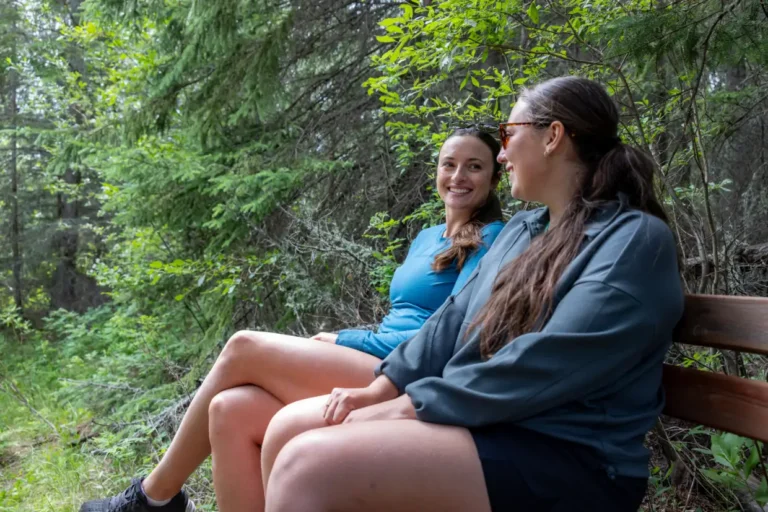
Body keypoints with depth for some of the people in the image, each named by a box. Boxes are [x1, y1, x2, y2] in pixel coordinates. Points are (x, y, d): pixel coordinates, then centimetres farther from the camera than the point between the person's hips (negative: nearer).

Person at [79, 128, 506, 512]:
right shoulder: (426, 239, 21)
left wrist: (343, 341, -9)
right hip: (376, 370, 7)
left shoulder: (491, 239, -3)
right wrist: (335, 349, 3)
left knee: (244, 348, -12)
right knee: (230, 410, -13)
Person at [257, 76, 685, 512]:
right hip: (473, 420, 8)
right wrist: (381, 389, 1)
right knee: (291, 426, 1)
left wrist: (412, 407, -19)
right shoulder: (522, 229, 16)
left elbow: (546, 364, -23)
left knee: (312, 464, -25)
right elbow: (455, 319, 13)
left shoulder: (636, 240, -12)